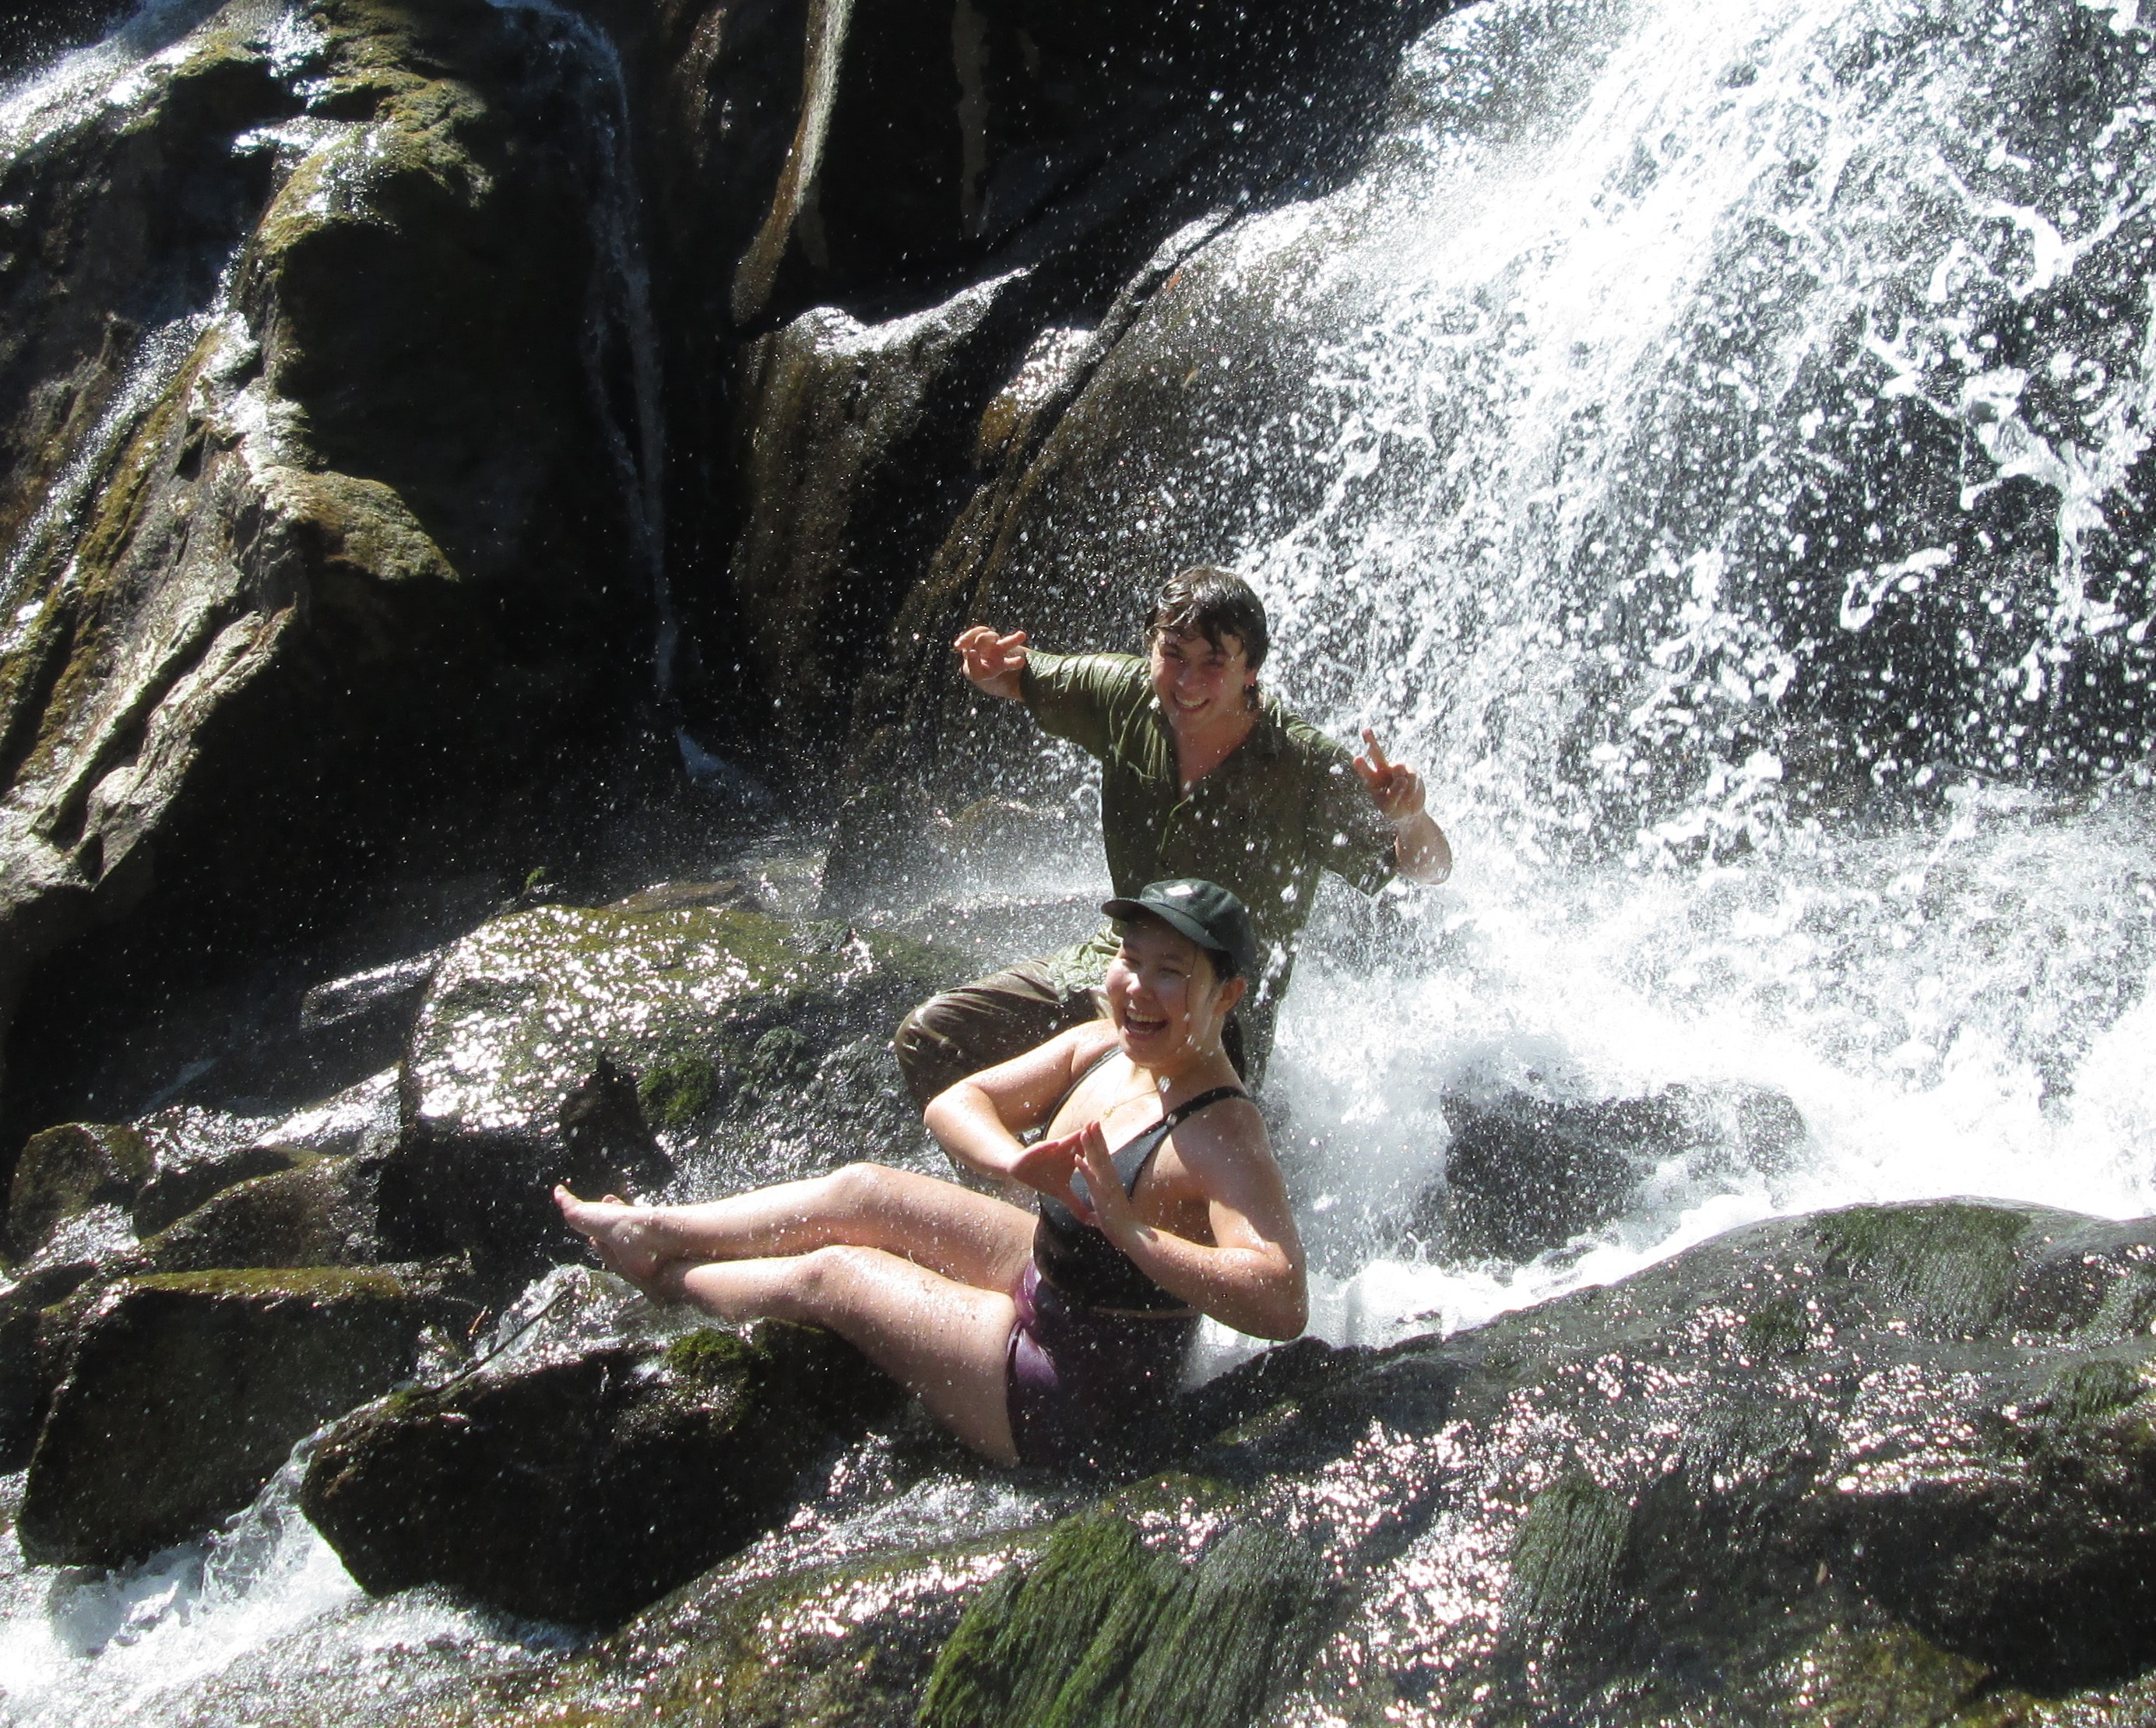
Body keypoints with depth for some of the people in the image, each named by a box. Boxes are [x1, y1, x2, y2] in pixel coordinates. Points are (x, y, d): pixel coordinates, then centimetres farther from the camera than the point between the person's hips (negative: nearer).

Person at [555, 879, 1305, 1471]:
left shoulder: (1222, 1137, -30)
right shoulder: (1100, 1047, -6)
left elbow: (1284, 1304, -42)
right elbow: (953, 1104, -5)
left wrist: (1130, 1231, -47)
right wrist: (1020, 1164, -27)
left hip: (1079, 1400, -7)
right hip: (1050, 1282, 7)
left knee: (829, 1275, 2)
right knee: (859, 1191, 7)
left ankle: (666, 1275, 30)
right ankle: (657, 1229, 26)